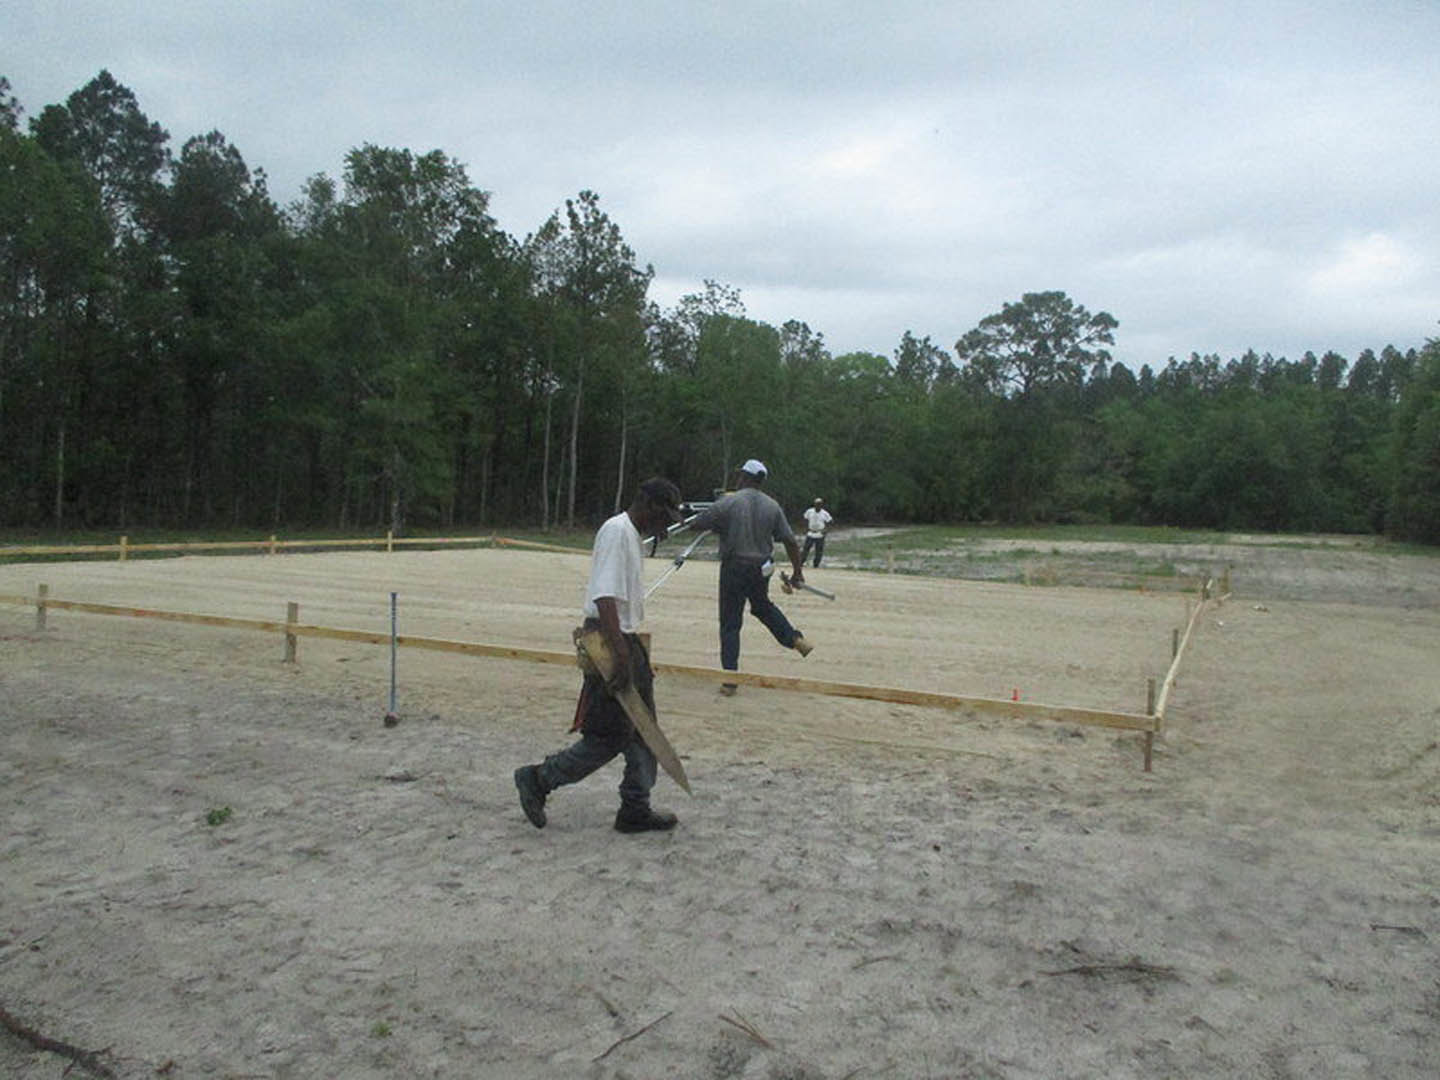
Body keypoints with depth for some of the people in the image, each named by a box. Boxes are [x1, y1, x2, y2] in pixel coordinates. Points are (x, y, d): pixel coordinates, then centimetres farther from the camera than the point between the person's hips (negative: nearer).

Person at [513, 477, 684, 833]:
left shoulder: (632, 535, 15)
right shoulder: (617, 531, -17)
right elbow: (605, 598, -26)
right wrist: (621, 656, -30)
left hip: (626, 642, 11)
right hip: (611, 645, -11)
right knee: (608, 739, -4)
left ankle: (636, 808, 23)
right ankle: (537, 780, 12)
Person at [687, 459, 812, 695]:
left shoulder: (728, 503, -10)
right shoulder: (772, 506, 2)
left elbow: (697, 525, -7)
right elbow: (790, 541, 1)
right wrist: (797, 571, 10)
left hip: (734, 568, -4)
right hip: (761, 569, 4)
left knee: (730, 624, 3)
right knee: (763, 606, 32)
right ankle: (795, 639, 22)